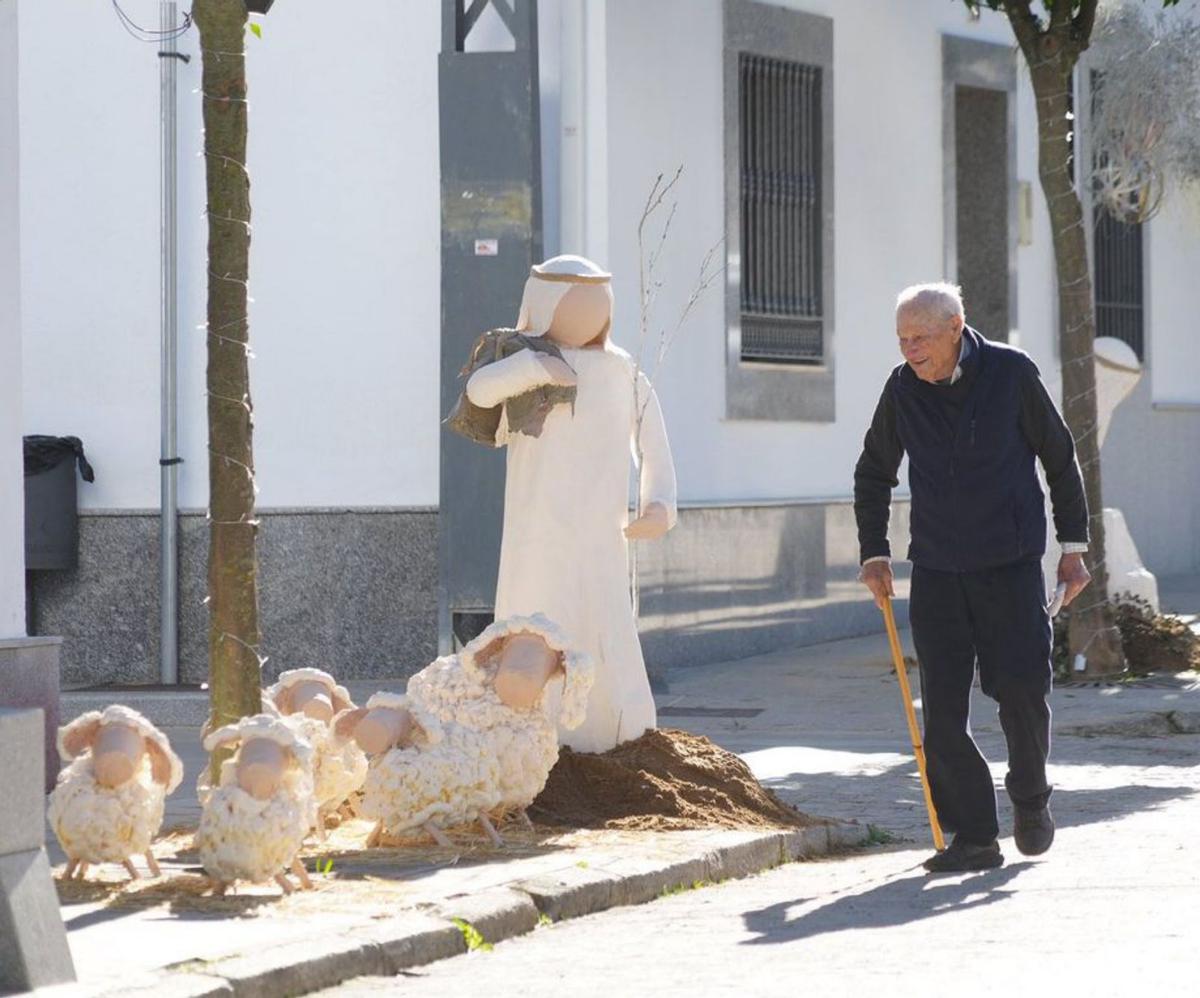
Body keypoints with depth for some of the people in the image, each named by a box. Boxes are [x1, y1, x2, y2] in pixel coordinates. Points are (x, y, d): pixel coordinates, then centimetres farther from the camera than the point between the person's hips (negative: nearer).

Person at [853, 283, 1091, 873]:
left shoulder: (1012, 374, -5)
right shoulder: (902, 389, 1)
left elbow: (1060, 458, 6)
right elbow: (873, 474, 16)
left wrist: (1073, 546, 6)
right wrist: (873, 553, 9)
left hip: (1011, 563, -2)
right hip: (937, 569, 2)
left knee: (1021, 687, -8)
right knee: (943, 706, -4)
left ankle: (1030, 798, 20)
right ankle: (974, 836, 2)